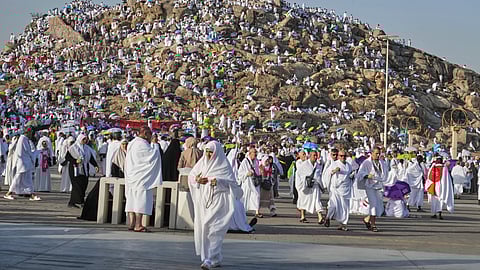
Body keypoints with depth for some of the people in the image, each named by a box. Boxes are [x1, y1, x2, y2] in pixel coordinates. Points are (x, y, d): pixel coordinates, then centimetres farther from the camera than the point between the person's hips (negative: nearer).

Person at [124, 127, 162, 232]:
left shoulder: (132, 143, 15)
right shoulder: (142, 144, -15)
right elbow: (154, 155, -15)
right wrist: (156, 149, 5)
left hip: (131, 177, 9)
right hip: (140, 178, -9)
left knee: (132, 199, 9)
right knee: (141, 199, -7)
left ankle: (132, 223, 9)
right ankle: (138, 225, -10)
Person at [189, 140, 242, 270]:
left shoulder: (224, 165, -4)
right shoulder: (202, 162, 9)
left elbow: (232, 182, -8)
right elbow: (191, 175, 14)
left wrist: (218, 181, -24)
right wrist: (197, 179, -7)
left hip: (217, 200, -6)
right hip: (203, 200, 6)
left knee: (213, 230, -14)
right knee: (201, 228, 7)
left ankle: (209, 259, -16)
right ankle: (216, 259, 19)